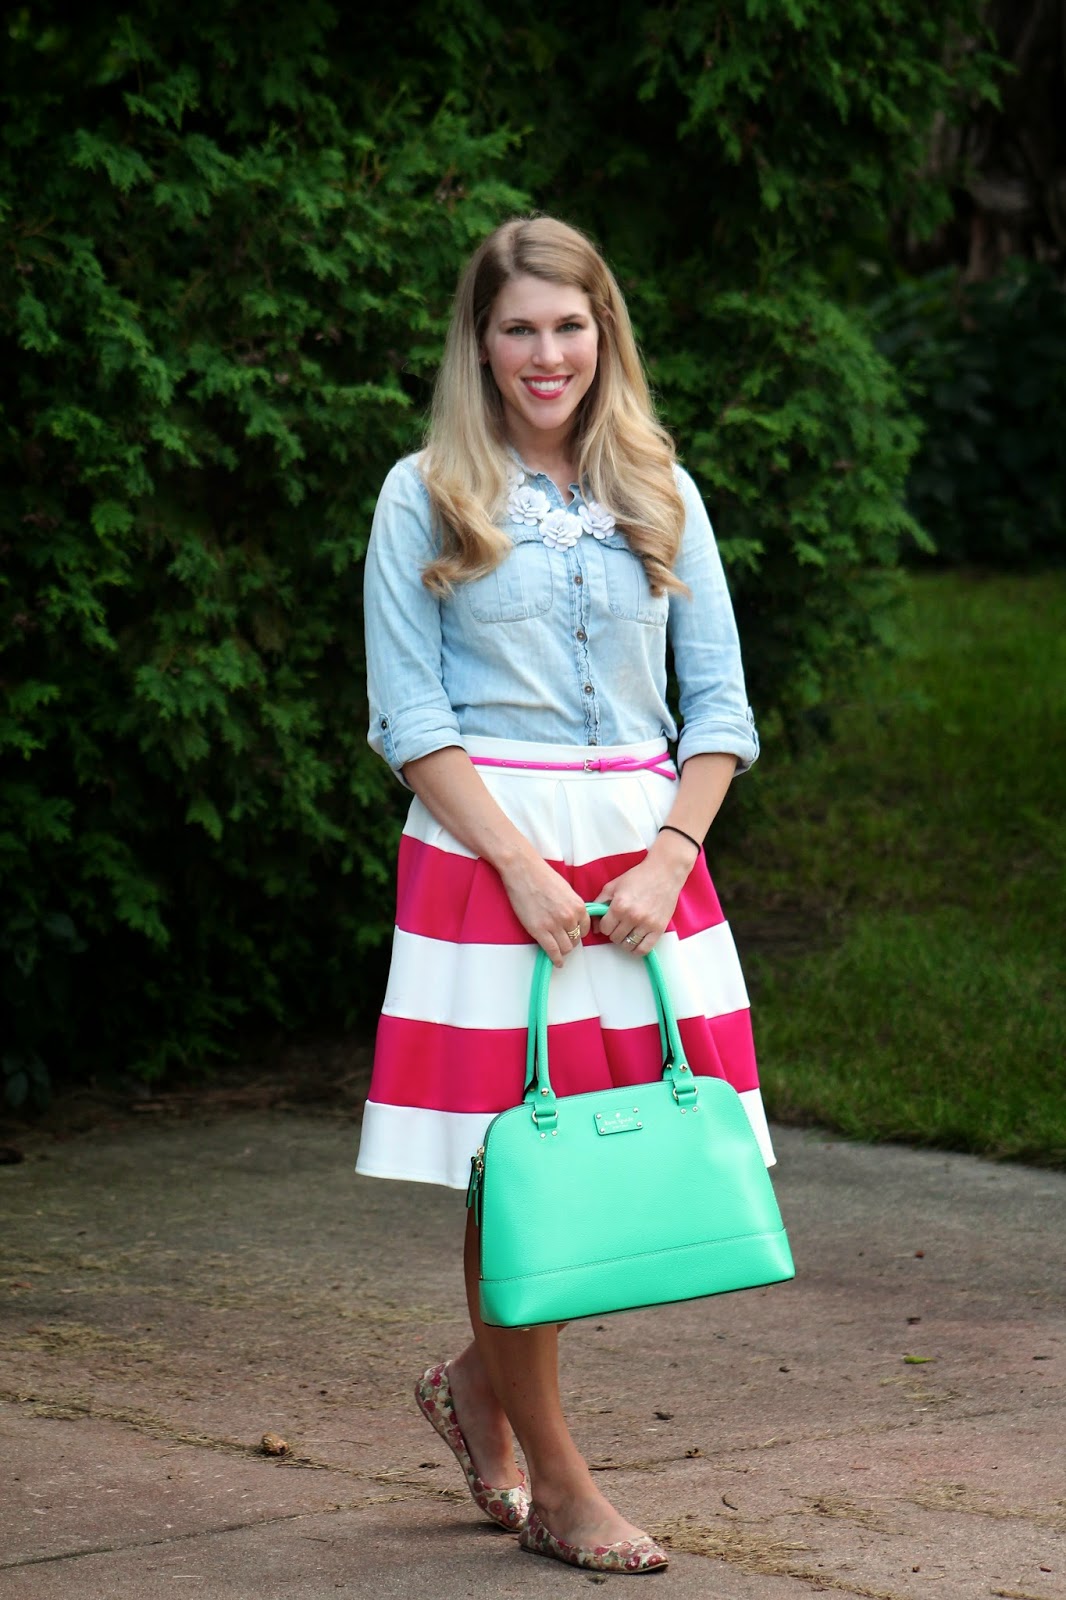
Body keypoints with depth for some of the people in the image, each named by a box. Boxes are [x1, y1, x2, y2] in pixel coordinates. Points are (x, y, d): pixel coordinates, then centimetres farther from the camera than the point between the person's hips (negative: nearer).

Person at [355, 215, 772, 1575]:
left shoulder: (659, 493, 11)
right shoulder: (426, 497, 1)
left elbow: (720, 705, 8)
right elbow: (410, 717, -4)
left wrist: (668, 860, -6)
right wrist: (520, 864, -14)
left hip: (646, 851, 4)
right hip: (486, 853, -4)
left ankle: (480, 1386, 25)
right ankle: (557, 1491, 10)